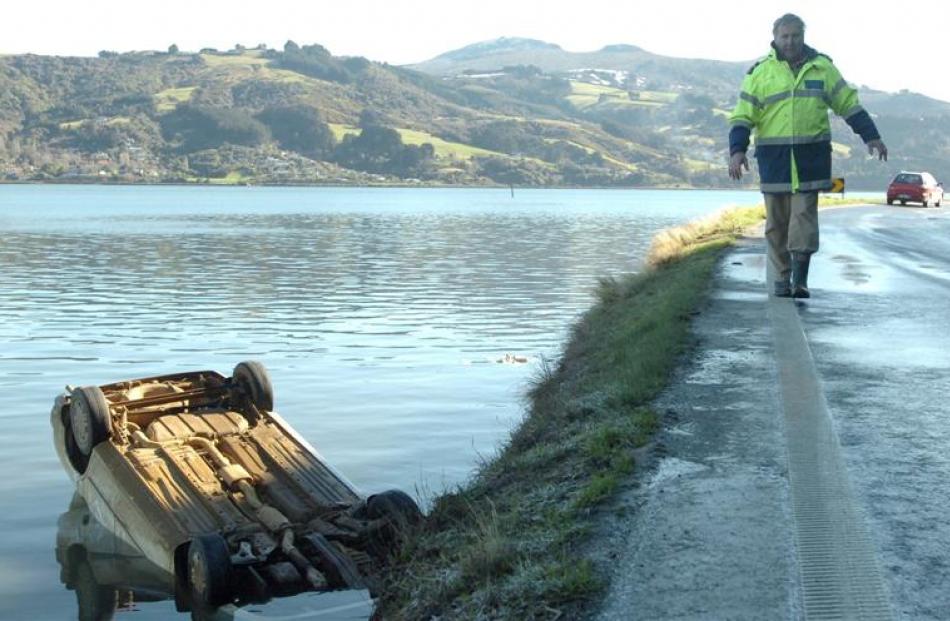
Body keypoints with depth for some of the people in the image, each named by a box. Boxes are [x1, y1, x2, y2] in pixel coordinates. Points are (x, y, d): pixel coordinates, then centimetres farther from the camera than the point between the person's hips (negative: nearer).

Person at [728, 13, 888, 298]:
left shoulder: (822, 67, 8)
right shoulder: (760, 72, 3)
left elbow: (848, 103, 13)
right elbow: (743, 115, 1)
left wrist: (871, 136, 8)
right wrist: (737, 150, -13)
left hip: (811, 156, 0)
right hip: (774, 156, 0)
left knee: (804, 214, -6)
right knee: (777, 221, 3)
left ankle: (800, 279, -3)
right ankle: (781, 281, 12)